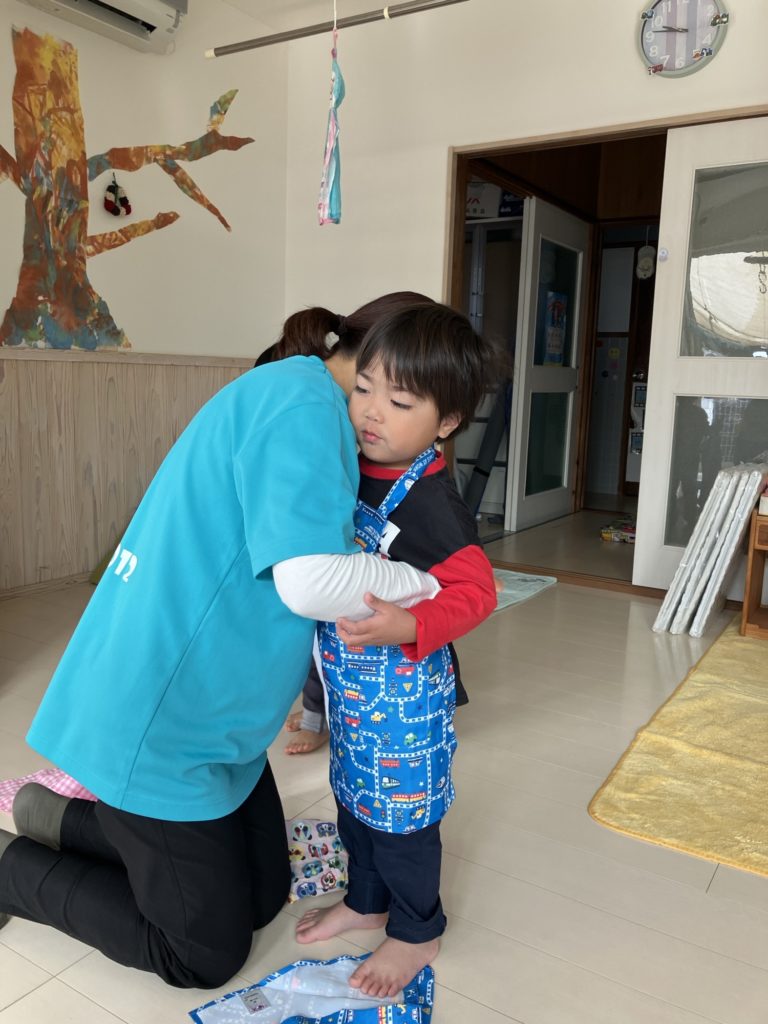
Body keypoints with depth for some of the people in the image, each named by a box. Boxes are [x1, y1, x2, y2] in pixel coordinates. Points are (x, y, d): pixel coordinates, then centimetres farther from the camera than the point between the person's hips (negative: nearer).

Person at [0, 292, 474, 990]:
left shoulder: (283, 392, 12)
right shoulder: (305, 397, -20)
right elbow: (312, 579, -31)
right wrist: (423, 585, -14)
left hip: (208, 709, 10)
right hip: (162, 720, -10)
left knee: (264, 895, 21)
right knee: (208, 954, 10)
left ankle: (63, 819, 28)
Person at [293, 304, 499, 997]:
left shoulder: (430, 504, -26)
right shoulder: (355, 467, -2)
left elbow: (475, 590, -28)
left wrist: (404, 627, -41)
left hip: (403, 688, -8)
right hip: (349, 680, 8)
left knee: (401, 810, 12)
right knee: (354, 793, 24)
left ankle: (417, 930, 37)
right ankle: (366, 899, 49)